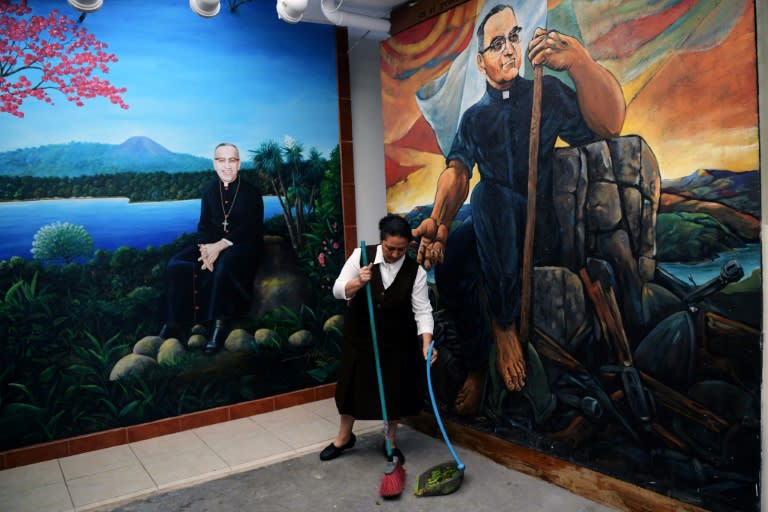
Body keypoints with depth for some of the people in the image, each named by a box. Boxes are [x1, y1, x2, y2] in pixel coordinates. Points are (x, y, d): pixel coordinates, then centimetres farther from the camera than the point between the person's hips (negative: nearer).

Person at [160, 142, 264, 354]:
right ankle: (174, 324, -14)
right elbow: (203, 224, 7)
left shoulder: (251, 191, 0)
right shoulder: (209, 190, 13)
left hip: (243, 244, -5)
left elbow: (251, 228, -11)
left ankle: (218, 325, -26)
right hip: (212, 243, 5)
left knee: (222, 266, -38)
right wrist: (206, 247, -17)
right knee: (176, 265, -20)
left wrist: (220, 245, -24)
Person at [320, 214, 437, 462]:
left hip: (397, 342, 0)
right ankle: (344, 437, 34)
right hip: (360, 336, 0)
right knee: (353, 386, 12)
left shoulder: (415, 271, -13)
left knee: (394, 391, 9)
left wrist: (426, 344, -27)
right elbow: (338, 290, -14)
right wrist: (358, 282, -34)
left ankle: (390, 441, 31)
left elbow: (422, 311, -14)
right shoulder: (361, 255, -13)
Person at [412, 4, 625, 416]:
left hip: (539, 222, -3)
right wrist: (438, 220, -30)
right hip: (493, 228, 3)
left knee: (488, 192, -32)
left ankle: (504, 323, -23)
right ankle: (477, 363, -7)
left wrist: (578, 61, -33)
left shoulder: (548, 93, 3)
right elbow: (456, 170, -9)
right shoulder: (474, 117, 10)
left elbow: (608, 124, -15)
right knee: (449, 260, -26)